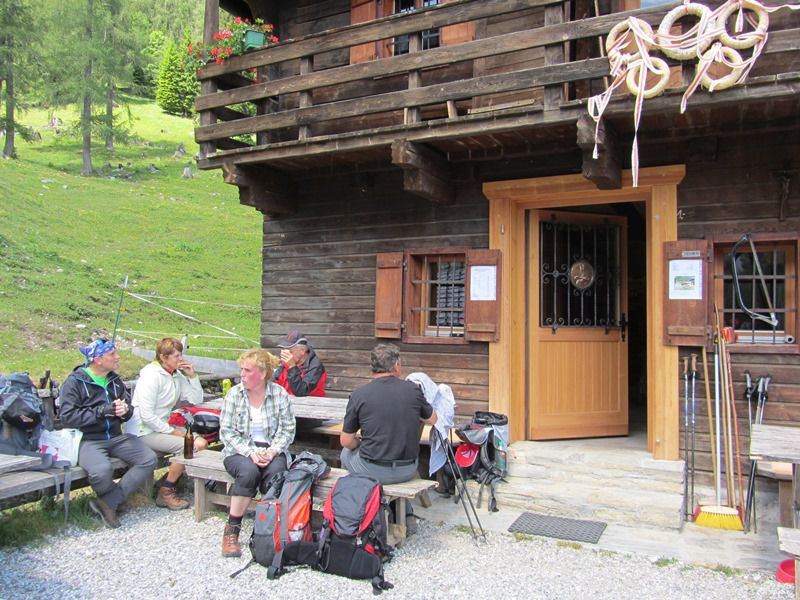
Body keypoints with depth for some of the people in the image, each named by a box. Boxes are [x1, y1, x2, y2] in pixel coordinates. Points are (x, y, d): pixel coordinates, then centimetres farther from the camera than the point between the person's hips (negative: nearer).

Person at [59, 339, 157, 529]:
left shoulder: (115, 381, 13)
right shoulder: (75, 382, -5)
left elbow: (127, 406, 17)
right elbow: (67, 417, -14)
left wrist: (125, 410, -9)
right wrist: (103, 411, -20)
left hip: (116, 436, 6)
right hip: (88, 440, -6)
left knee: (149, 459, -15)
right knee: (102, 470, -35)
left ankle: (107, 503, -11)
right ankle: (116, 499, -1)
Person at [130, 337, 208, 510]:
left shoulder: (177, 375, 8)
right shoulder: (152, 376, -16)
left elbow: (197, 400, 8)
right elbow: (147, 415, -21)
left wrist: (192, 375, -3)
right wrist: (172, 432, -17)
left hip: (164, 427, 8)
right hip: (145, 431, -8)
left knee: (201, 443, -9)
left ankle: (170, 481, 5)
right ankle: (165, 492, -6)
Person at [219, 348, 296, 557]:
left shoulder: (280, 394, -2)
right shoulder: (234, 394, -2)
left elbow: (287, 430, -2)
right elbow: (227, 431, -6)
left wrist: (272, 451, -18)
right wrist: (250, 452, -17)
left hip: (272, 450, 0)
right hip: (240, 450, 0)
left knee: (276, 471, -32)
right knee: (249, 471, -33)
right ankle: (232, 529, -19)